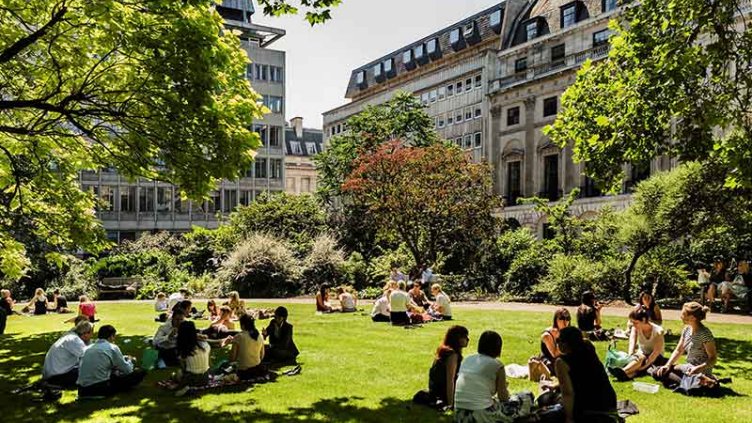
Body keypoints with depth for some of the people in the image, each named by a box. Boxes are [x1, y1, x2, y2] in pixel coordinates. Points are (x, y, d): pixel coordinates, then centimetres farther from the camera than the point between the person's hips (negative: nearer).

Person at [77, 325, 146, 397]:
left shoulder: (88, 348, 13)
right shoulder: (112, 348, -5)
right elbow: (127, 370, 2)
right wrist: (130, 361, 24)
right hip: (100, 389, -7)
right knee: (139, 372, 0)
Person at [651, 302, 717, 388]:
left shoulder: (704, 333, -20)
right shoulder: (686, 330, 4)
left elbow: (713, 358, -18)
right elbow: (678, 351, 10)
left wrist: (698, 368, -33)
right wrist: (667, 365, -3)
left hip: (701, 374, -9)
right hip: (687, 368, 9)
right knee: (657, 372, -1)